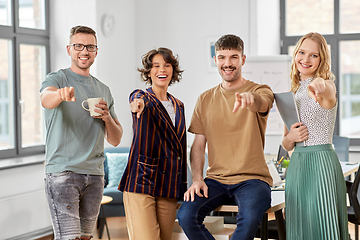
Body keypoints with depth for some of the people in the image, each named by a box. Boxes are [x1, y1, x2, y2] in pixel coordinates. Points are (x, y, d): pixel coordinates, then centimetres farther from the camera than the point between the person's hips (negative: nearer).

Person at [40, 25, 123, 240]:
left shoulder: (103, 90, 16)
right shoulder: (57, 79, 1)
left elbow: (116, 140, 17)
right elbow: (46, 99, -25)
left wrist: (107, 117, -4)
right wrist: (60, 94, -48)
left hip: (94, 174, 5)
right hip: (62, 171, -5)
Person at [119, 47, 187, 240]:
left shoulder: (178, 106, 17)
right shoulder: (140, 97, 2)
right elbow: (140, 101, -25)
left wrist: (182, 188, 18)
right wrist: (139, 103, -50)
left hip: (169, 186, 5)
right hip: (142, 181, -5)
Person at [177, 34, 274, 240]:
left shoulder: (260, 91, 2)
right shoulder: (205, 100, 14)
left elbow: (261, 103, -25)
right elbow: (198, 145, 13)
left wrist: (250, 98, -50)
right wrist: (197, 179, -5)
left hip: (252, 179, -3)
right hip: (215, 180, 4)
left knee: (249, 218, -35)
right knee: (186, 215, -25)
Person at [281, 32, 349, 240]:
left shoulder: (326, 85, -4)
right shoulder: (293, 94, 14)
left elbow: (328, 91, -33)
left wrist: (320, 87, -57)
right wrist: (290, 138, -7)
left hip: (322, 162, -6)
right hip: (297, 165, 6)